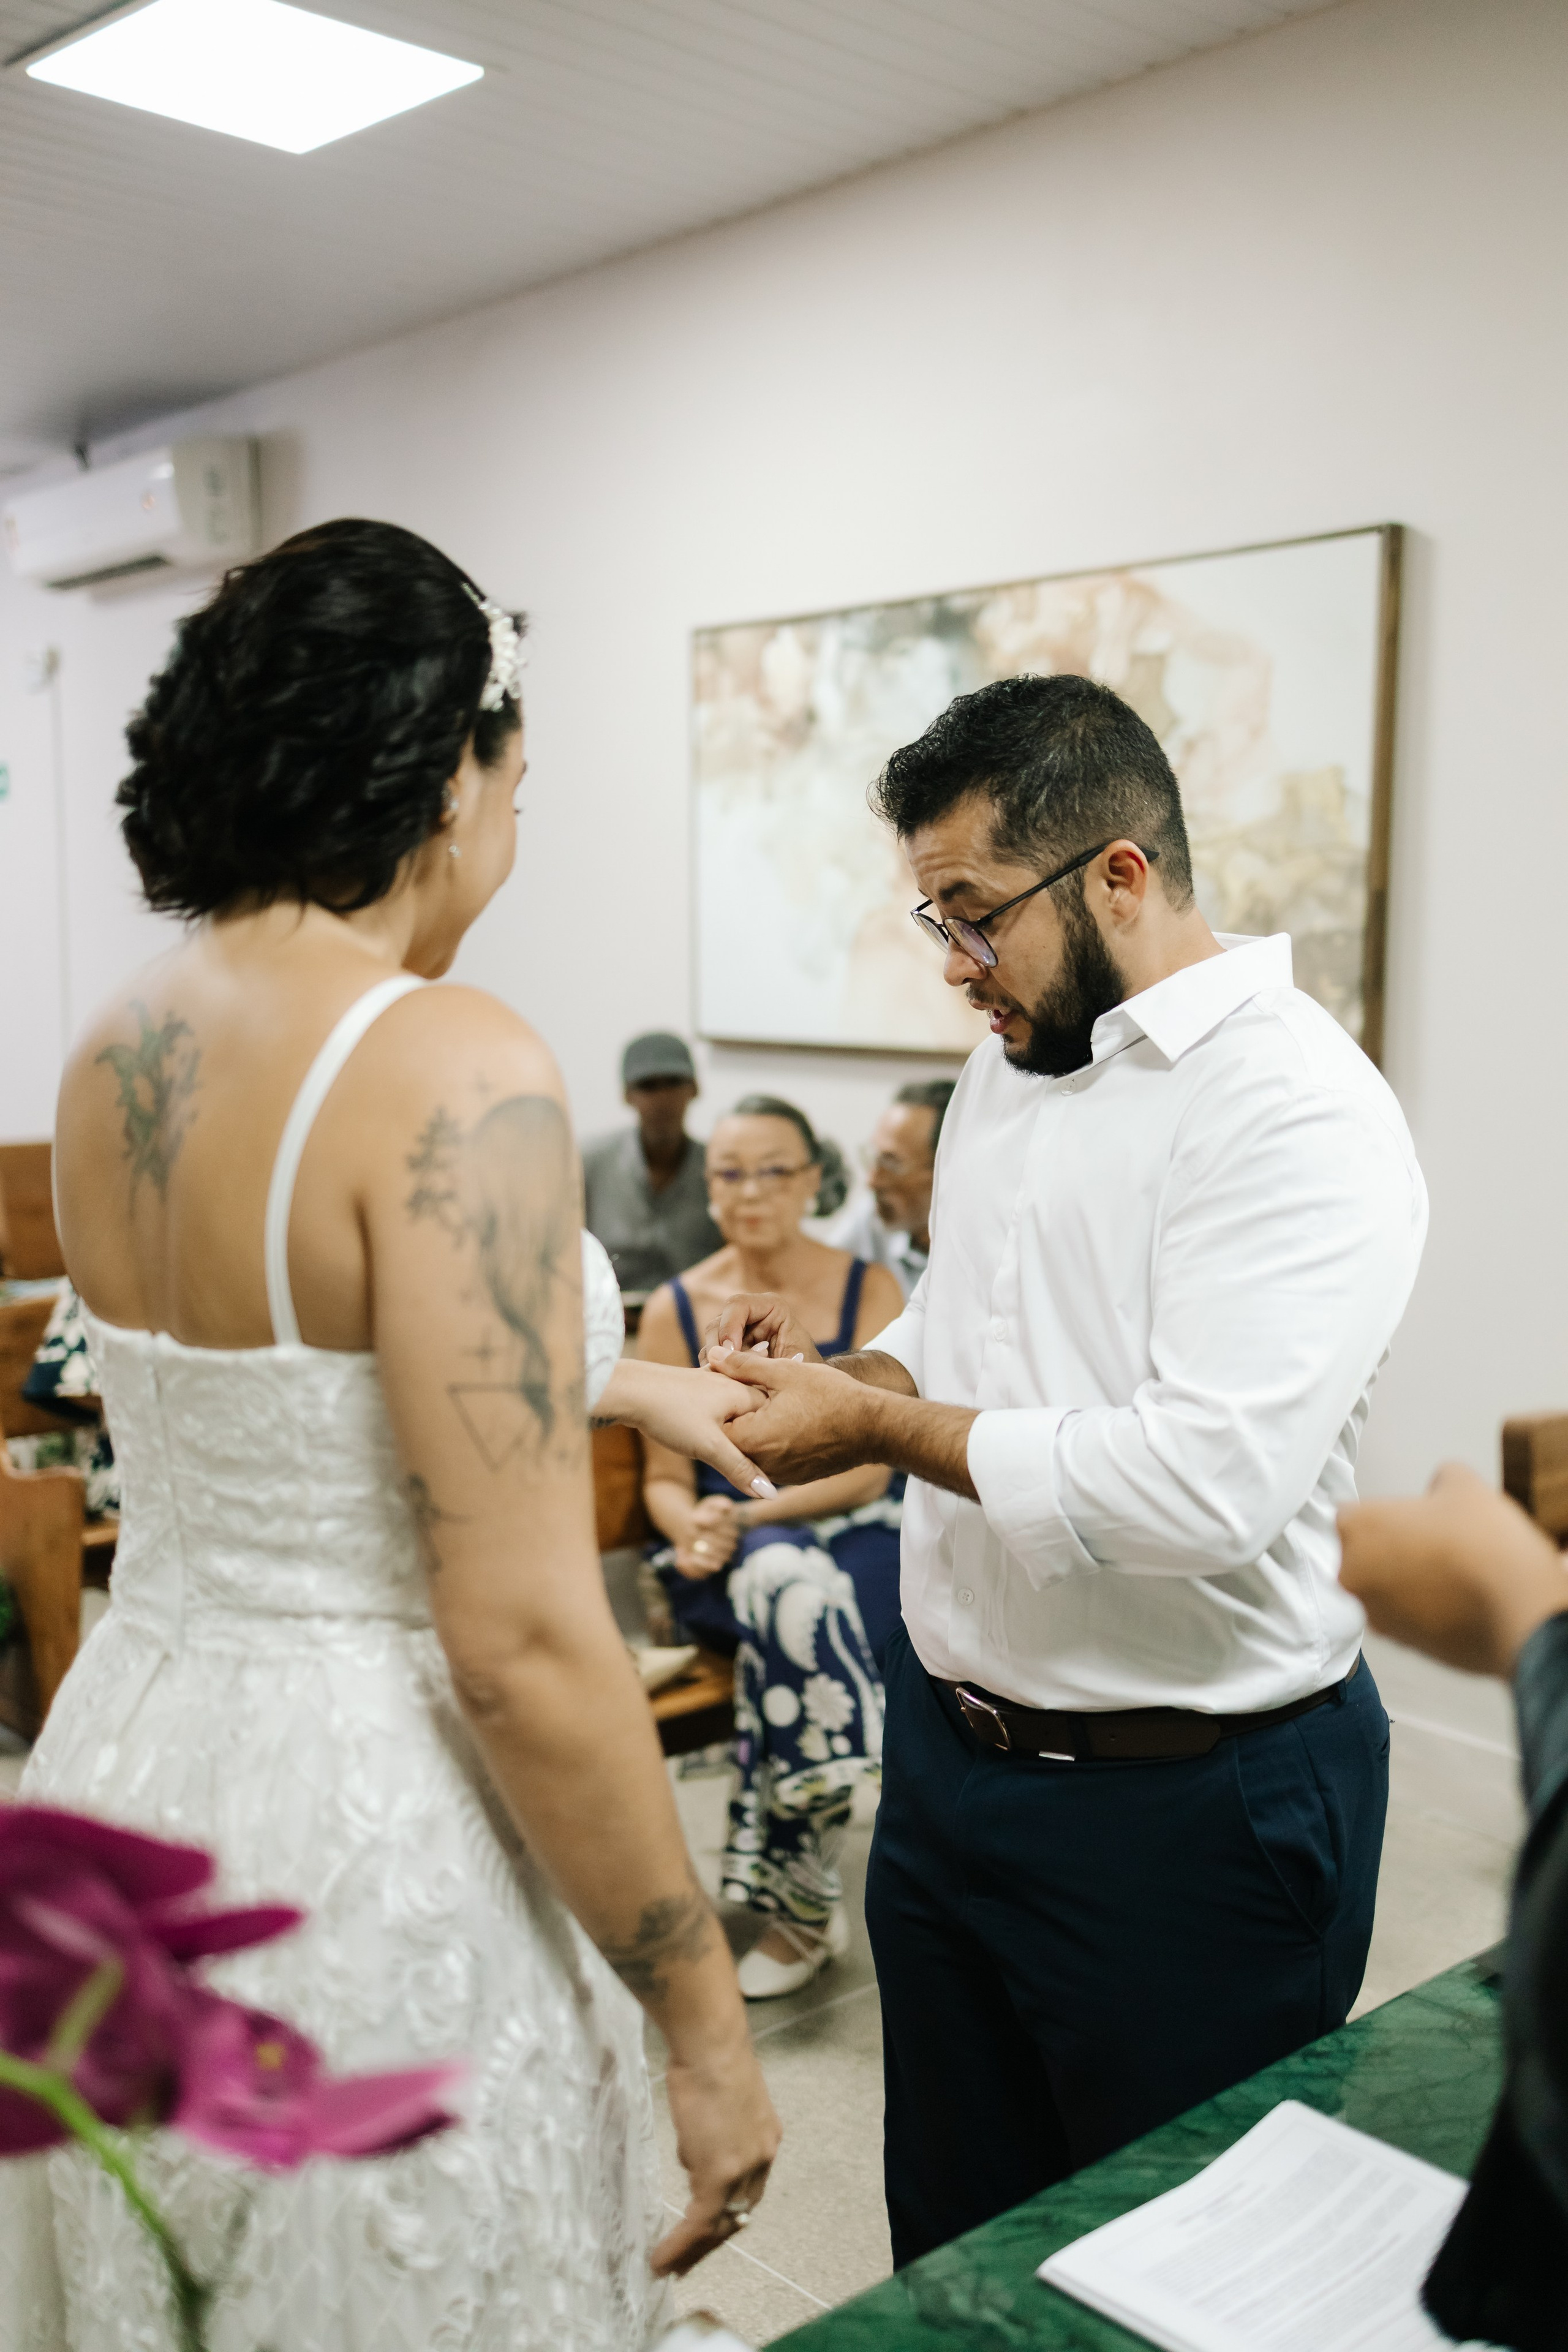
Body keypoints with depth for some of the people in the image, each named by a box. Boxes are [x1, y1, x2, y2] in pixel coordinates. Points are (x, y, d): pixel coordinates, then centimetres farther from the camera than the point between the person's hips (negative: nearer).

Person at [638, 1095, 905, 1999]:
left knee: (789, 1588, -34)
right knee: (791, 1588, -34)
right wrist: (695, 1532, -16)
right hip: (726, 1563, 1)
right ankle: (808, 1897, -20)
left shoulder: (869, 1290, 1)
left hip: (855, 1538, -1)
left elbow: (868, 1469, -6)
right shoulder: (675, 1309, 5)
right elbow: (665, 1478, 7)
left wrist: (748, 1517, -17)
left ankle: (801, 1899, -17)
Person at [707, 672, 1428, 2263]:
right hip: (949, 1749, 8)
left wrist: (881, 1427, -21)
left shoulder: (1297, 1112, -20)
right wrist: (830, 1372, -2)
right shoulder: (1011, 1063, 8)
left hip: (1183, 1803, -7)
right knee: (950, 2242, 23)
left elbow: (1208, 1486, -30)